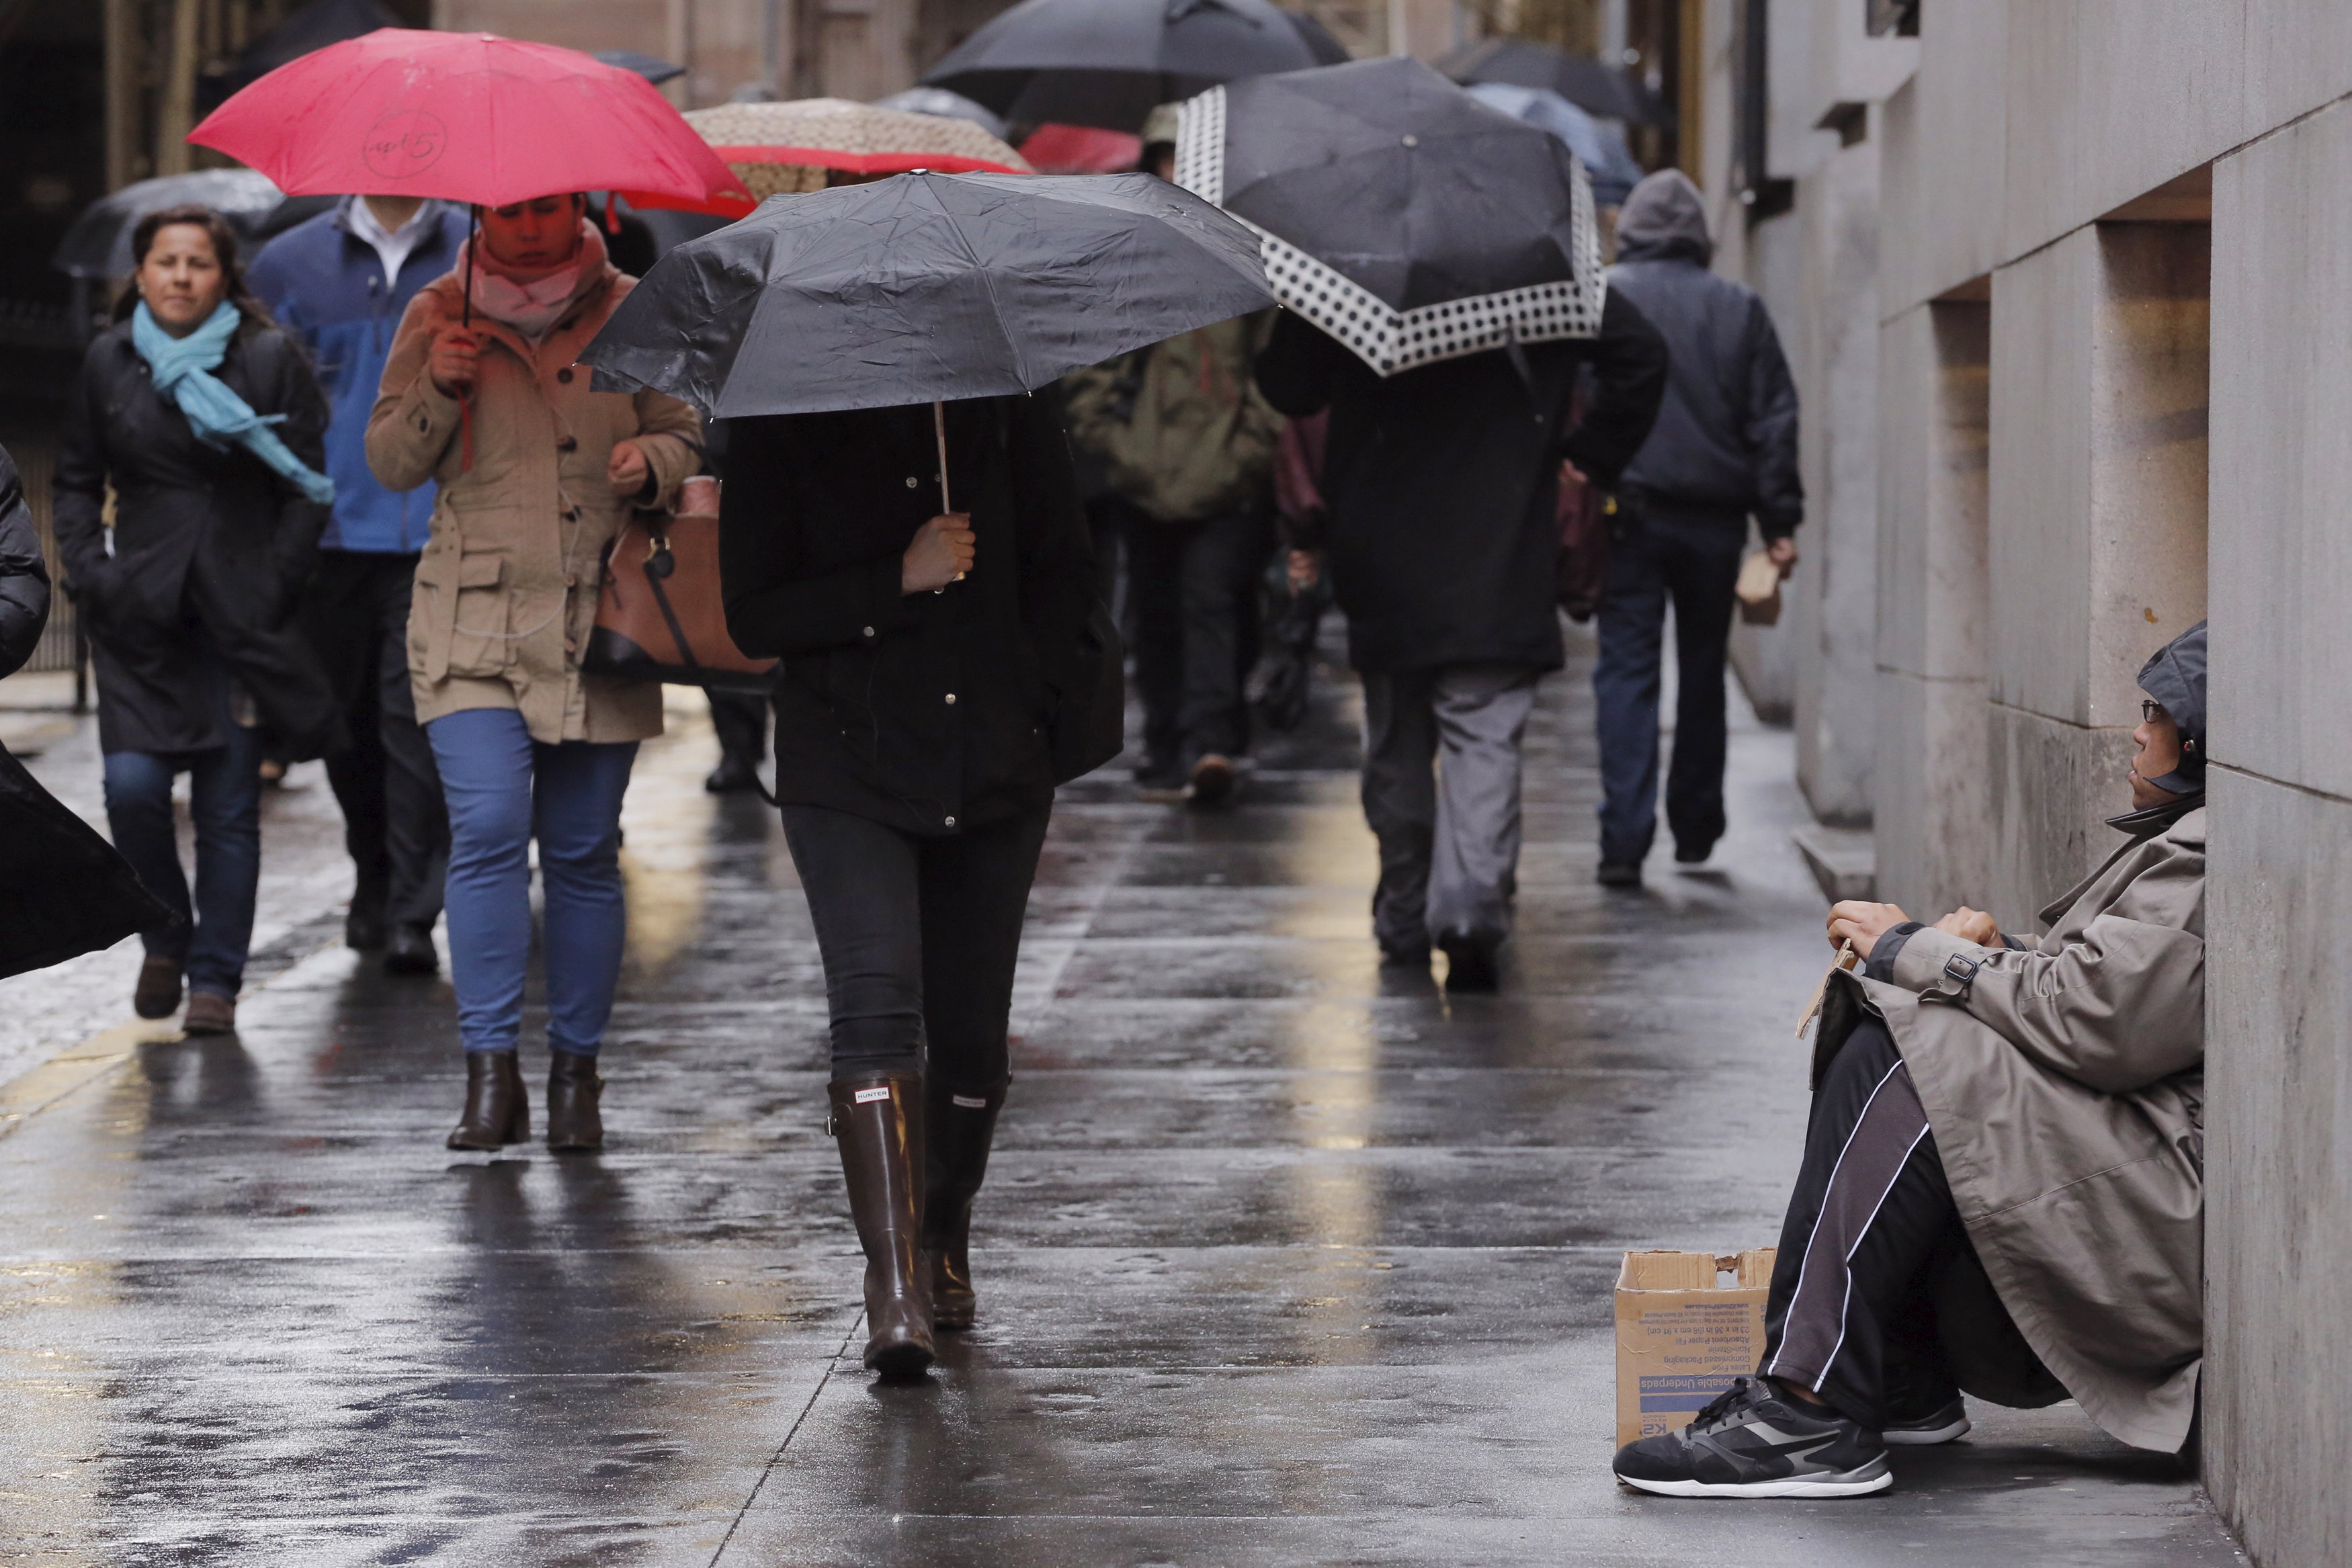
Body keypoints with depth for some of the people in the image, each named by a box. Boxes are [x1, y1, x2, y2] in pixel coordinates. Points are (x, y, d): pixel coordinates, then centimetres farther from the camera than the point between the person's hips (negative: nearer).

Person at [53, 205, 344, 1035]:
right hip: (141, 613, 1)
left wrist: (273, 587, -6)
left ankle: (215, 979, 10)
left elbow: (308, 484, 2)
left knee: (229, 807, 0)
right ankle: (166, 937, 14)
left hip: (239, 612, -1)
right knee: (132, 786, -12)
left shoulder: (271, 358, 0)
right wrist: (91, 576, 1)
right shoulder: (108, 362, 7)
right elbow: (74, 482, 14)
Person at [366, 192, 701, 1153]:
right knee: (487, 829, -16)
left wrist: (652, 461, -10)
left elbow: (686, 436, 13)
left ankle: (575, 1074, 15)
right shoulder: (439, 315, 6)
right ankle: (490, 1071, -13)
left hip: (596, 622, 1)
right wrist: (437, 392, -12)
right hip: (473, 620, -1)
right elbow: (391, 465, 7)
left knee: (583, 852, 3)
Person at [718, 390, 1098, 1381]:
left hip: (995, 773, 3)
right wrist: (901, 579, -15)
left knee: (969, 1029, 8)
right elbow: (754, 619, -5)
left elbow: (1064, 573, 12)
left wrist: (1032, 699, -1)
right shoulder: (779, 424, -2)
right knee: (877, 1002, -19)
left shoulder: (1009, 402, 4)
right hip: (848, 770, -2)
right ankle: (895, 1288, -23)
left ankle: (944, 1240, 32)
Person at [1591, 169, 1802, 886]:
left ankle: (1625, 838, -13)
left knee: (1626, 672, -3)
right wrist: (1780, 521, 6)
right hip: (1715, 517, 2)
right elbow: (1774, 421, 5)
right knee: (1703, 673, 15)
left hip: (1629, 512, -2)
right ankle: (1696, 827, 24)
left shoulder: (1600, 298, 0)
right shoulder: (1740, 309, 8)